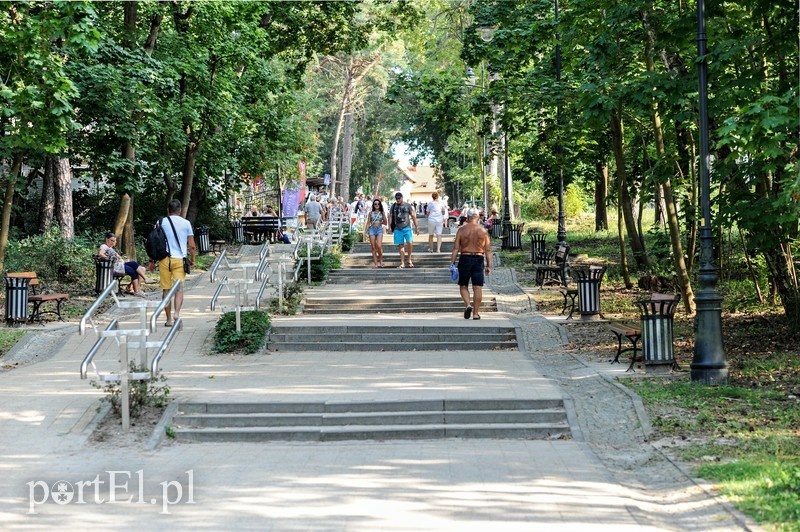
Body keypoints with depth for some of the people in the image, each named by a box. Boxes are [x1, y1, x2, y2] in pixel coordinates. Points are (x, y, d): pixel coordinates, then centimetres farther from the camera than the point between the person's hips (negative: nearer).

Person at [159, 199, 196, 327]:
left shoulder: (161, 222, 4)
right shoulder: (186, 223, 3)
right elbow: (192, 246, 2)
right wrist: (192, 260, 15)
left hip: (165, 259, 1)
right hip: (179, 259, -1)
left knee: (166, 289, 7)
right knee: (179, 288, 1)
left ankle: (169, 318, 10)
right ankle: (177, 312, -22)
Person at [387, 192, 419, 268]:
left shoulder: (407, 206, 4)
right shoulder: (393, 207, 9)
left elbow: (413, 216, 7)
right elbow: (390, 216, 12)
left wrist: (416, 227, 3)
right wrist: (389, 226, 0)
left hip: (407, 228, -2)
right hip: (398, 229, 2)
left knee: (410, 243, -17)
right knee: (400, 245, 3)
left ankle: (409, 260, 0)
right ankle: (402, 263, 7)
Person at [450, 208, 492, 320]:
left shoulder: (462, 230, -1)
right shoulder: (483, 231, 3)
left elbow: (456, 248, -4)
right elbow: (488, 250, 2)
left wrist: (452, 263, 0)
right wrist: (488, 266, 6)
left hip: (465, 258, -1)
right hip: (478, 259, 1)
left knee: (463, 286, 12)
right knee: (477, 287, 2)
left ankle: (468, 305, -11)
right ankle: (476, 313, 2)